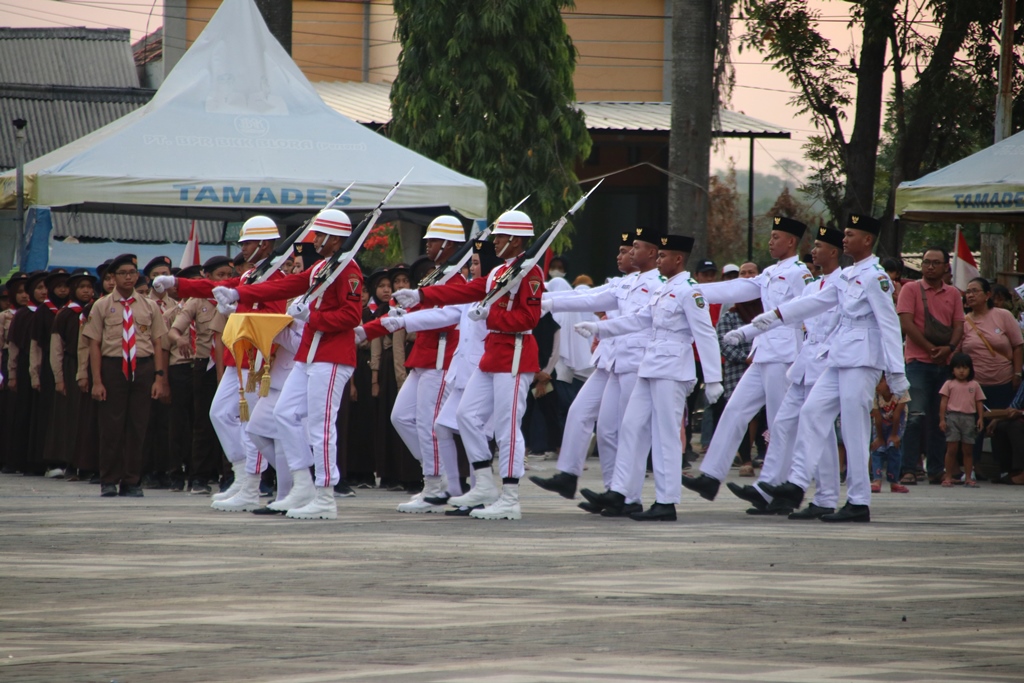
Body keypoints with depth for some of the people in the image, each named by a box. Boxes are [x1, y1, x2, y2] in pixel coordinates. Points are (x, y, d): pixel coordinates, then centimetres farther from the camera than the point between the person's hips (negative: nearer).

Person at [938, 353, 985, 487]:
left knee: (968, 450, 5)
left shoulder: (974, 385, 11)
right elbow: (943, 402, 2)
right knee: (952, 449, -3)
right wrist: (942, 419, -6)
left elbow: (979, 402, 11)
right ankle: (948, 477, 1)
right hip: (953, 417, -2)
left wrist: (980, 418, 0)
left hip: (969, 418, 2)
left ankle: (968, 477, 8)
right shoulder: (949, 384, 5)